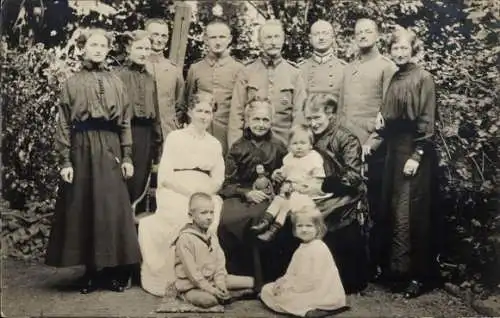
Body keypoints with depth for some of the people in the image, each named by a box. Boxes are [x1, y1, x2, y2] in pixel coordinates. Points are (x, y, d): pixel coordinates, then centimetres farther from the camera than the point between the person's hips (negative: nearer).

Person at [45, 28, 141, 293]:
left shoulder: (116, 83, 10)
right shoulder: (72, 83, 4)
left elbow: (125, 122, 8)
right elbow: (64, 125, 1)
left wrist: (127, 156, 0)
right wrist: (65, 160, -7)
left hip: (110, 149, 1)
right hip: (82, 149, -1)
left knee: (112, 209, 0)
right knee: (83, 209, 2)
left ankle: (114, 271, 10)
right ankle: (91, 272, 12)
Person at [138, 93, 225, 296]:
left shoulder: (215, 144, 19)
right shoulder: (175, 137, 7)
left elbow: (218, 179, 12)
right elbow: (165, 176, -2)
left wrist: (203, 193, -10)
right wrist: (189, 192, -15)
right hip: (175, 192, -3)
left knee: (211, 220, -30)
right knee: (185, 218, -33)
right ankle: (171, 278, -19)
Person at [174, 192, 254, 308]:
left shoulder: (212, 236, 7)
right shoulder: (185, 239, -17)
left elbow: (220, 261, 3)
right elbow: (191, 270, -20)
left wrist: (220, 283, -12)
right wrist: (209, 289, -22)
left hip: (212, 280, 6)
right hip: (191, 286, -6)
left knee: (250, 281, 2)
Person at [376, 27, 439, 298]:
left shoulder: (423, 78, -7)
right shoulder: (393, 79, 12)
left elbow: (427, 120, -12)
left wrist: (417, 156, -16)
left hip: (414, 150, -7)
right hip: (394, 149, 7)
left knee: (412, 214, -4)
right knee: (394, 211, 10)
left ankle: (419, 274, 5)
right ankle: (397, 267, 20)